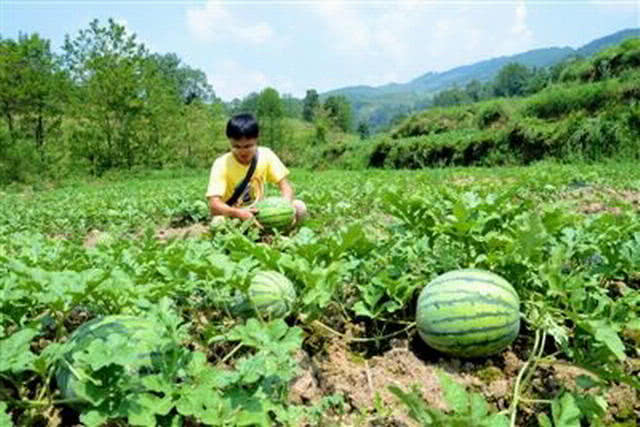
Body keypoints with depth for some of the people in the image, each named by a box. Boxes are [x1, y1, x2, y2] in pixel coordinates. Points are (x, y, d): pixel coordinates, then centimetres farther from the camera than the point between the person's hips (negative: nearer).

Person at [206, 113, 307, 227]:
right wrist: (239, 213, -46)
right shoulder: (221, 164, -17)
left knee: (299, 207, -19)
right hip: (232, 216, -2)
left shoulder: (266, 155, -8)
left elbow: (284, 185, -6)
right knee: (218, 222, -38)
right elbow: (214, 205, -27)